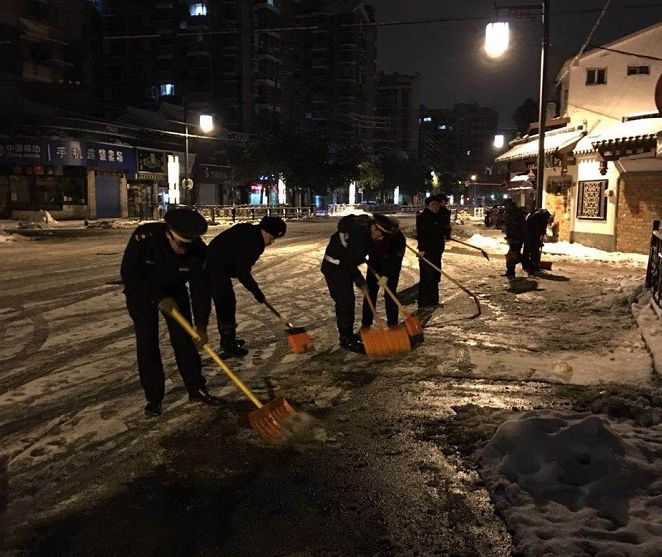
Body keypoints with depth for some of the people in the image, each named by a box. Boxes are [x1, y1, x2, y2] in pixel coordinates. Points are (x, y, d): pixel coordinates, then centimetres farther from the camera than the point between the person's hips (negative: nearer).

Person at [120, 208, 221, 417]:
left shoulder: (197, 250, -27)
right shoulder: (144, 236, -34)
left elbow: (200, 288, -22)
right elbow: (129, 272, -30)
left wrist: (201, 325, -28)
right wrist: (158, 298, -36)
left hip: (175, 292, 2)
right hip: (142, 293, -2)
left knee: (185, 340, 0)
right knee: (147, 345, -5)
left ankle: (197, 389, 14)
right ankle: (153, 397, 8)